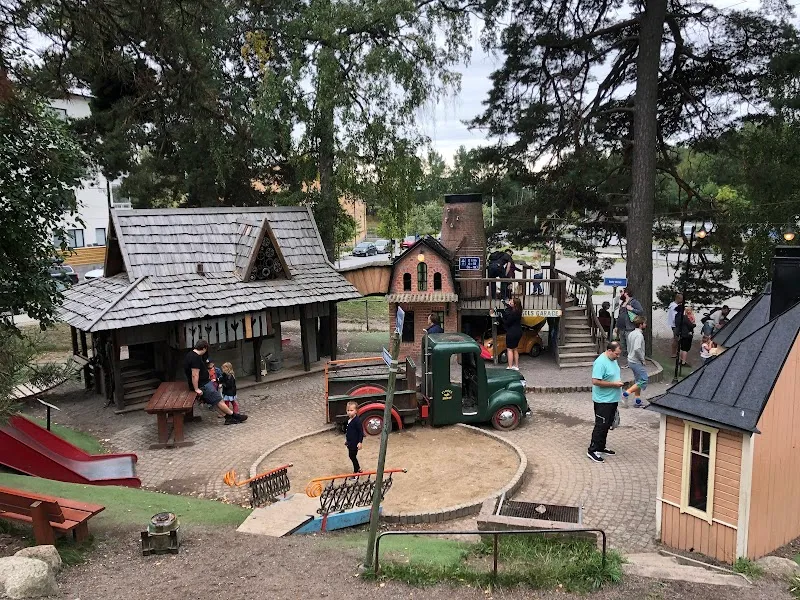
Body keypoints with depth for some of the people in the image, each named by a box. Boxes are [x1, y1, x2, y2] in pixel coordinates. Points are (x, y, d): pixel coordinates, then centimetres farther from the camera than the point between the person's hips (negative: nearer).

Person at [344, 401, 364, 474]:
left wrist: (360, 442, -20)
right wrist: (346, 440, 22)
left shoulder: (357, 421, -21)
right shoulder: (348, 419, 5)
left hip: (355, 443, -9)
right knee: (351, 456, 17)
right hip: (349, 442, 9)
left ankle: (356, 472, 12)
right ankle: (358, 469, 34)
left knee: (353, 457, -1)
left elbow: (361, 432, -19)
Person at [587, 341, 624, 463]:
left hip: (612, 399, 9)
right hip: (603, 401, -9)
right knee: (601, 425, -4)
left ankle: (601, 447, 29)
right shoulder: (600, 362, -23)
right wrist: (614, 384, -23)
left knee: (607, 425, 17)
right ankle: (592, 450, 5)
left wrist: (619, 382, 8)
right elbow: (595, 381, -27)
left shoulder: (613, 360, 8)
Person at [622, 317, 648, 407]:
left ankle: (637, 400, 20)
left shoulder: (631, 334, 10)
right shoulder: (639, 335, -19)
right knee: (643, 381, -6)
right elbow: (637, 349, -31)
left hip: (631, 360, 10)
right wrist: (642, 359, -17)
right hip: (637, 362, -10)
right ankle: (626, 393, -10)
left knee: (638, 380, 16)